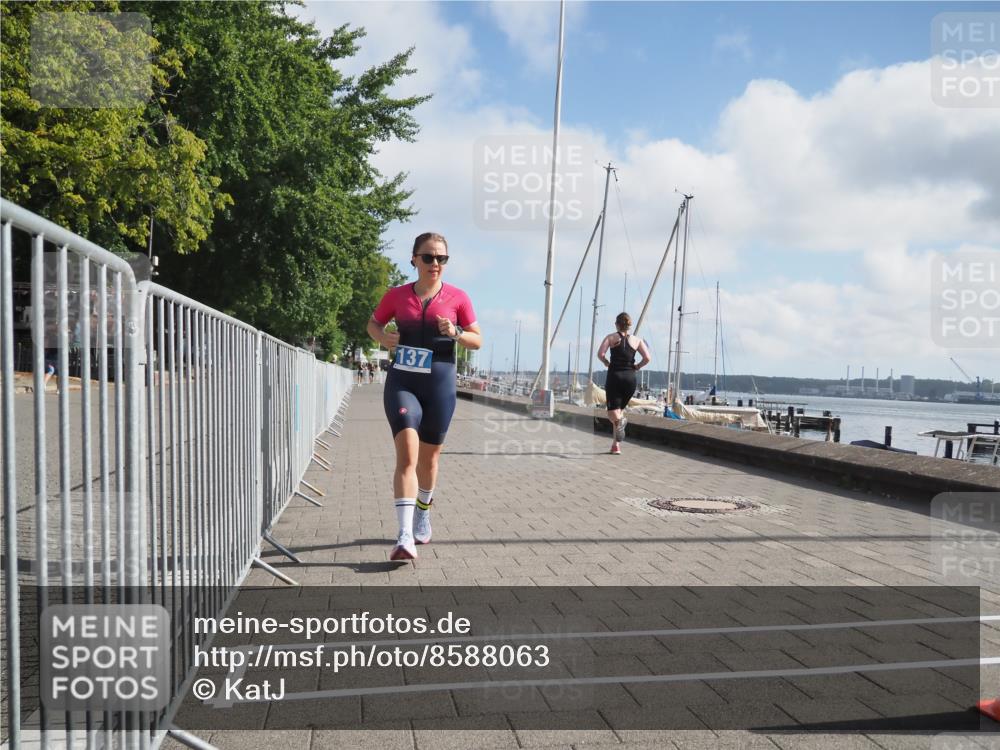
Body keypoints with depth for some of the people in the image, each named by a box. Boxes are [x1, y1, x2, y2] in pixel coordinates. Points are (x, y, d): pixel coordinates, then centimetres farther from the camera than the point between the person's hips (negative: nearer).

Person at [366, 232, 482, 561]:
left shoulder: (457, 297, 0)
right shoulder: (396, 295, 3)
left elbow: (478, 340, 5)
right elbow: (373, 324, 17)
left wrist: (456, 333, -16)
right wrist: (383, 337, -5)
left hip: (439, 383, 1)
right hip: (401, 381, -1)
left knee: (428, 457, 14)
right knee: (407, 455, -17)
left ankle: (422, 518, 40)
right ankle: (405, 536, -21)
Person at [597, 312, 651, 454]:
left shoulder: (611, 337, 3)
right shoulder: (637, 340, 7)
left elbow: (600, 354, -12)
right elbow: (647, 358, -4)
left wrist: (607, 363, 6)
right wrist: (637, 367, 11)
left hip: (614, 376, -2)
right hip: (630, 377, 2)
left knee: (612, 412, 0)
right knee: (621, 409, 18)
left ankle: (620, 421, -38)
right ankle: (616, 445, 16)